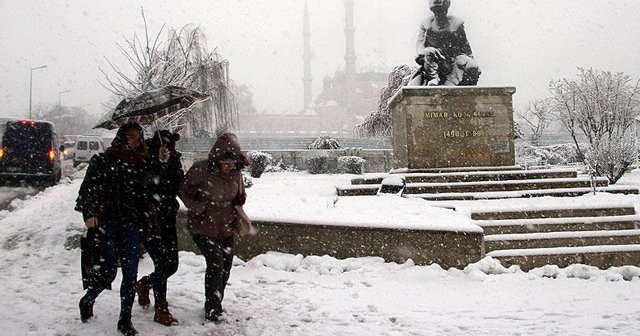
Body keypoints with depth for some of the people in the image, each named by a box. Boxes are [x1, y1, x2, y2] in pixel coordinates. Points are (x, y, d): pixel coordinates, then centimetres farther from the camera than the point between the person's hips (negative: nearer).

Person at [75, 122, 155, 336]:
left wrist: (147, 215, 11)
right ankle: (87, 301, 28)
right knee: (109, 272, -4)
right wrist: (89, 213, -15)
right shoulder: (103, 160, 1)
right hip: (107, 223, -3)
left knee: (130, 274, 1)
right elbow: (88, 188, -3)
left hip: (131, 226, 4)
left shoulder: (142, 164, 11)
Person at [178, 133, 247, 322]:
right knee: (216, 262, -14)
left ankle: (216, 304, 32)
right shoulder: (200, 170, -21)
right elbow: (184, 192, -7)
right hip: (203, 227, -5)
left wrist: (239, 200, -9)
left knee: (226, 266, 10)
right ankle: (212, 309, 2)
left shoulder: (236, 173, -5)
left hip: (226, 227, 5)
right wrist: (200, 207, -20)